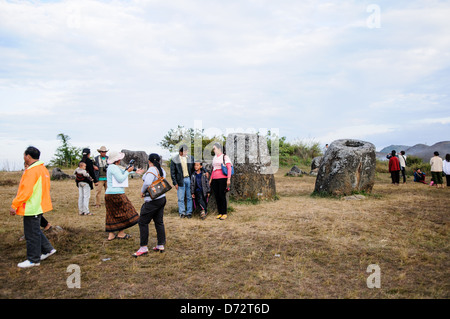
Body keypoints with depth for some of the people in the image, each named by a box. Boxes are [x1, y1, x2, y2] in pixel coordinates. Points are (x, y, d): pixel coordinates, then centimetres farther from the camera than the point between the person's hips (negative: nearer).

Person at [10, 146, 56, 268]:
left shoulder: (32, 171, -20)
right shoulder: (43, 169, 11)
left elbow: (25, 191, -23)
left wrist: (14, 205, -18)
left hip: (31, 208, -10)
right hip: (39, 206, 10)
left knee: (32, 234, 1)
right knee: (35, 231, 22)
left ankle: (33, 260, 11)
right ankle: (48, 249, 27)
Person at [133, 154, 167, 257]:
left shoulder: (152, 170, -16)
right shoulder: (161, 170, 10)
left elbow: (147, 183, -29)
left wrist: (142, 191, -12)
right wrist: (143, 174, 26)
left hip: (152, 201, -9)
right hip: (162, 198, 9)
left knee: (143, 222, -2)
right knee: (159, 222, 14)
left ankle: (143, 247, 0)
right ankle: (161, 245, 19)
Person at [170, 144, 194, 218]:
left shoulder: (191, 158, 6)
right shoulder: (175, 160, -1)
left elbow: (194, 169, 10)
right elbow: (172, 173, 0)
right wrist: (175, 183, -5)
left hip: (189, 179, 2)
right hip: (180, 180, -2)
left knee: (189, 197, 5)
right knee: (181, 198, 1)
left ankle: (189, 212, 14)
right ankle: (182, 212, 12)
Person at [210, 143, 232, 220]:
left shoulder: (225, 157, 0)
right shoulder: (214, 158, 18)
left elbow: (229, 168, -6)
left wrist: (229, 179, -14)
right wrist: (210, 179, 20)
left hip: (222, 179, -6)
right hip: (215, 179, 6)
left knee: (222, 196, -7)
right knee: (217, 196, 4)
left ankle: (224, 214, 1)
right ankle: (220, 213, 12)